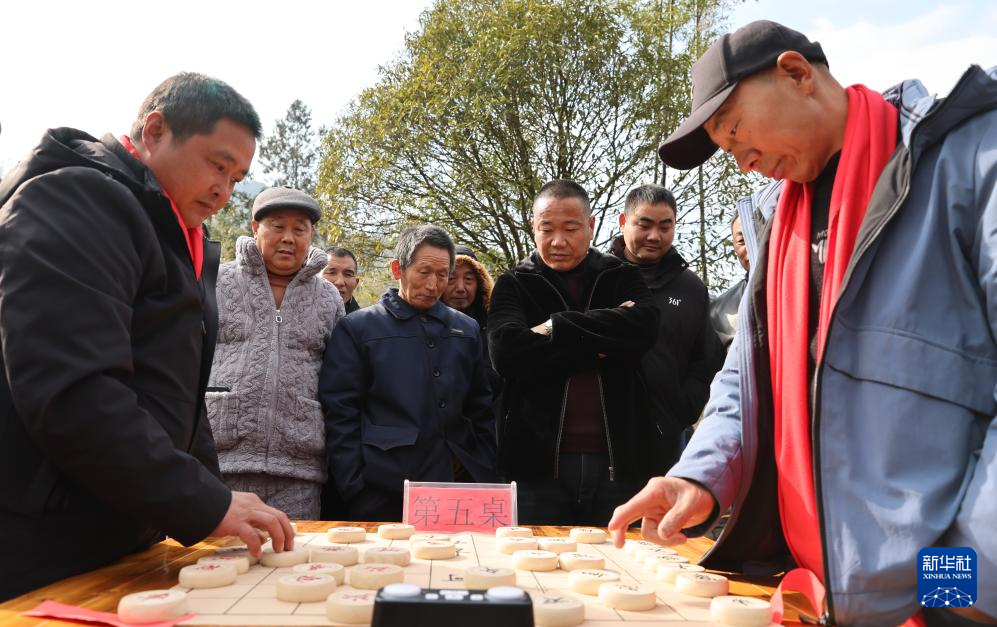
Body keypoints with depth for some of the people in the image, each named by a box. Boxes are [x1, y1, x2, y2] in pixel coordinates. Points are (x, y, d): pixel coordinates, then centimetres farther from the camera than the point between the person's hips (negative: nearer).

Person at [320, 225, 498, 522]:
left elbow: (482, 410, 14)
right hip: (383, 496, -3)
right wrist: (354, 489, -8)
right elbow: (340, 416, -2)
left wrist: (485, 478, 5)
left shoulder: (467, 329, 12)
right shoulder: (357, 328, 1)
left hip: (459, 490, 4)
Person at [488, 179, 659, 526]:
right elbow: (506, 352, -12)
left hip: (620, 459, 1)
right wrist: (597, 344, -10)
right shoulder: (513, 285, 7)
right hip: (539, 459, -1)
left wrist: (557, 327, -10)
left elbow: (644, 328, -10)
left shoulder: (623, 278, 11)